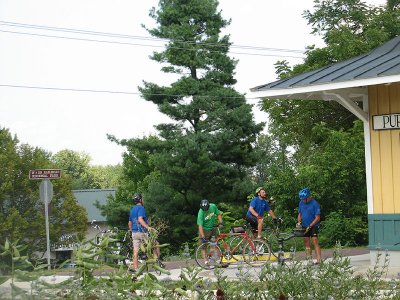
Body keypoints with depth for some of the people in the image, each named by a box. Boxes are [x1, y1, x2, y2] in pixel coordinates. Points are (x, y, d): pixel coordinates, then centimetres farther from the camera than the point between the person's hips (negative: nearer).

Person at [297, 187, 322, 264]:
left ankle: (318, 260, -20)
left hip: (313, 226, -6)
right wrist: (299, 222, -2)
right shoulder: (301, 203, 5)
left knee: (315, 242, -15)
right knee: (306, 243, 5)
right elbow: (300, 214, 16)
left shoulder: (314, 203, -15)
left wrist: (310, 226, -19)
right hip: (304, 226, 6)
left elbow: (317, 218, -15)